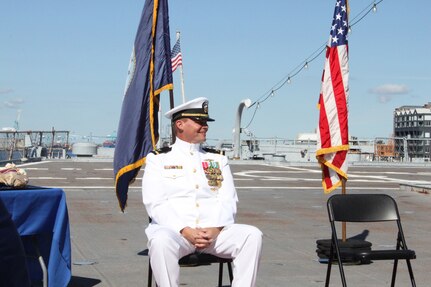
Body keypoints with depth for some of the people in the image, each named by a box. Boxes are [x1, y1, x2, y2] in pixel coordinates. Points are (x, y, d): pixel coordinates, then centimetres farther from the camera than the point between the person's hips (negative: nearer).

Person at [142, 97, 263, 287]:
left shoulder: (218, 160, 18)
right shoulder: (158, 159, 8)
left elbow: (228, 200, 8)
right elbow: (155, 204, -4)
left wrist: (215, 229, -13)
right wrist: (185, 231, -18)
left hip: (215, 231, 3)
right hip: (173, 229, -3)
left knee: (252, 235, -23)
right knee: (161, 241, -37)